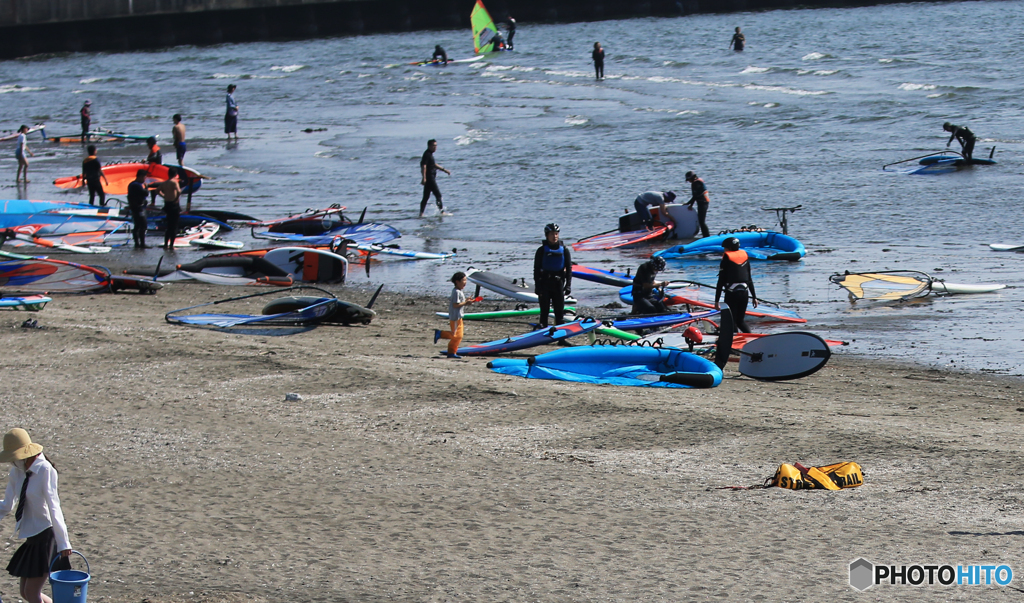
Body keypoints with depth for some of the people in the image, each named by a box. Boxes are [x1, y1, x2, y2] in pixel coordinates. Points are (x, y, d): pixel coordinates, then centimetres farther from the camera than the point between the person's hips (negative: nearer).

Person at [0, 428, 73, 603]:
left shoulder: (45, 471, -15)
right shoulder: (17, 472, 6)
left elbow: (53, 507, -20)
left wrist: (63, 542, -24)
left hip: (46, 536, -8)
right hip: (31, 537, 8)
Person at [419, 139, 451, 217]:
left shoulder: (430, 154, 18)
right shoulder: (427, 154, -13)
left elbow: (434, 165, 30)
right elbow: (424, 166, -22)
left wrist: (444, 170, 33)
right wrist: (424, 178, -29)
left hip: (432, 178, 10)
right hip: (429, 178, -10)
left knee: (426, 197, 9)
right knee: (438, 194, -8)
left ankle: (421, 213, 9)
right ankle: (442, 212, -8)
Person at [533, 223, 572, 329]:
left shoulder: (564, 250, 6)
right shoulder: (542, 250, 0)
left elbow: (569, 268, 9)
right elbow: (536, 269, 1)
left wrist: (568, 285, 1)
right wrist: (537, 286, -6)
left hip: (558, 284, 2)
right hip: (545, 284, -2)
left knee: (560, 311, 3)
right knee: (544, 311, -1)